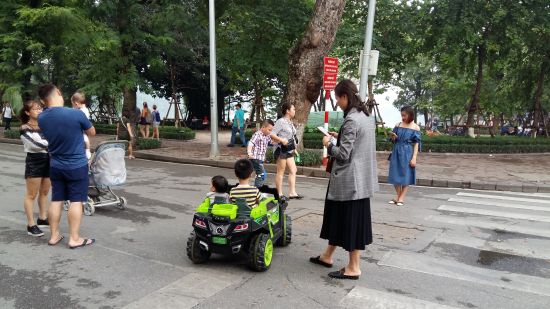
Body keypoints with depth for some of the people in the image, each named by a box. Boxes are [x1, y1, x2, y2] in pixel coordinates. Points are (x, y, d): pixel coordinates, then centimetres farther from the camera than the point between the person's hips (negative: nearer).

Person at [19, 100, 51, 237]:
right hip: (34, 162, -5)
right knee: (32, 195, 0)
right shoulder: (25, 128, -6)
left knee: (44, 192, 14)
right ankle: (31, 225, 6)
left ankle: (42, 219, 26)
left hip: (48, 161, 5)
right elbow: (36, 144, -19)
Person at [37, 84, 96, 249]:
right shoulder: (76, 114, -21)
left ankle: (54, 235, 22)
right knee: (76, 201, 2)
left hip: (55, 166, 5)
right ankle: (74, 239, 8)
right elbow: (92, 133, -4)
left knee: (56, 200, 13)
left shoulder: (41, 118, -4)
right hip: (77, 166, -5)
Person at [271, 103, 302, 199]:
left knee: (293, 170, 6)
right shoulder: (281, 121, -13)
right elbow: (272, 134, -18)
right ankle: (279, 194, 5)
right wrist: (281, 140, -31)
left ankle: (292, 193, 9)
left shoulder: (290, 122, 14)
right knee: (281, 171, -2)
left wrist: (294, 148, 20)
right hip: (281, 149, -9)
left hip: (289, 150, 9)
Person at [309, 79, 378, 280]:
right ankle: (327, 256, 33)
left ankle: (353, 267, 15)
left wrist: (329, 144, -4)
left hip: (349, 180, -10)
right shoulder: (366, 117, 10)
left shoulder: (351, 120, -19)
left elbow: (343, 154, -20)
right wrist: (339, 138, 14)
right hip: (361, 178, 10)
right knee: (337, 217, 19)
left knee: (350, 221, 2)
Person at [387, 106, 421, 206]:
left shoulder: (415, 128, -3)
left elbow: (416, 144, -5)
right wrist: (393, 137, -12)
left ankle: (401, 198, 9)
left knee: (406, 175, 1)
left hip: (407, 154, -3)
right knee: (396, 175, 6)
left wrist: (414, 158, -12)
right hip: (396, 152, 4)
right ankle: (398, 196, 21)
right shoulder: (398, 125, 5)